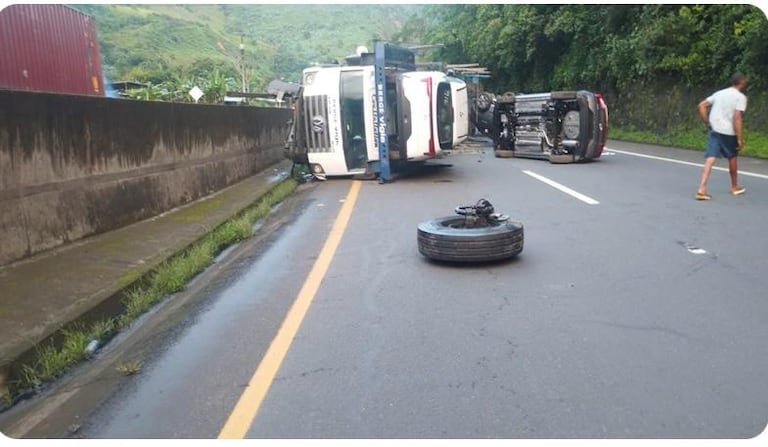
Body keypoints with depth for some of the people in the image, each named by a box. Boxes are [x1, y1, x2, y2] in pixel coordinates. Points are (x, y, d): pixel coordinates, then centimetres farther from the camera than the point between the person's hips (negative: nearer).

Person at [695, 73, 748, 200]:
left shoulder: (719, 93, 13)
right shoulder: (740, 97, -5)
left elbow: (701, 106, 11)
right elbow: (737, 117, -15)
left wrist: (707, 123, 13)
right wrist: (740, 138, -14)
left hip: (714, 131, 4)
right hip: (729, 132, -4)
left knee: (710, 159, -5)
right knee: (732, 157, 17)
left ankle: (702, 189, -19)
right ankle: (735, 187, 34)